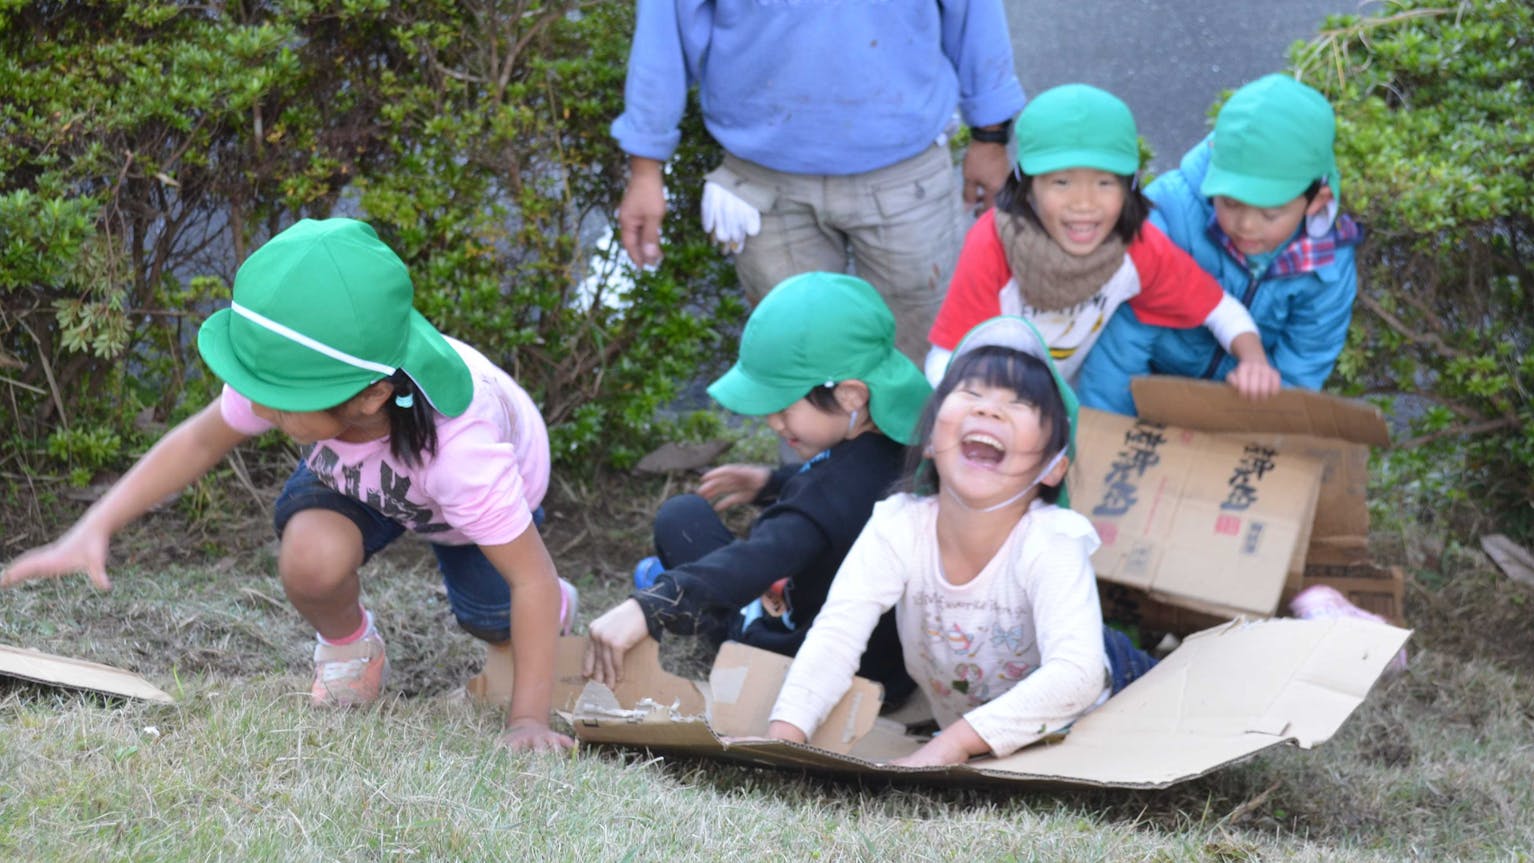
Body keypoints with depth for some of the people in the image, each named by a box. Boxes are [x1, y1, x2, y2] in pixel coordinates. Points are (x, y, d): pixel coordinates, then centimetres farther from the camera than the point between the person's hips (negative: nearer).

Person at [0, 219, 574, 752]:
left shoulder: (457, 447, -48)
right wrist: (92, 531, -27)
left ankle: (555, 610, 34)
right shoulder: (297, 379, -37)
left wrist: (528, 720, -43)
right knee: (312, 558, -29)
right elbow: (199, 443, -17)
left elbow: (533, 577, -39)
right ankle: (348, 650, 4)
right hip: (356, 473, 2)